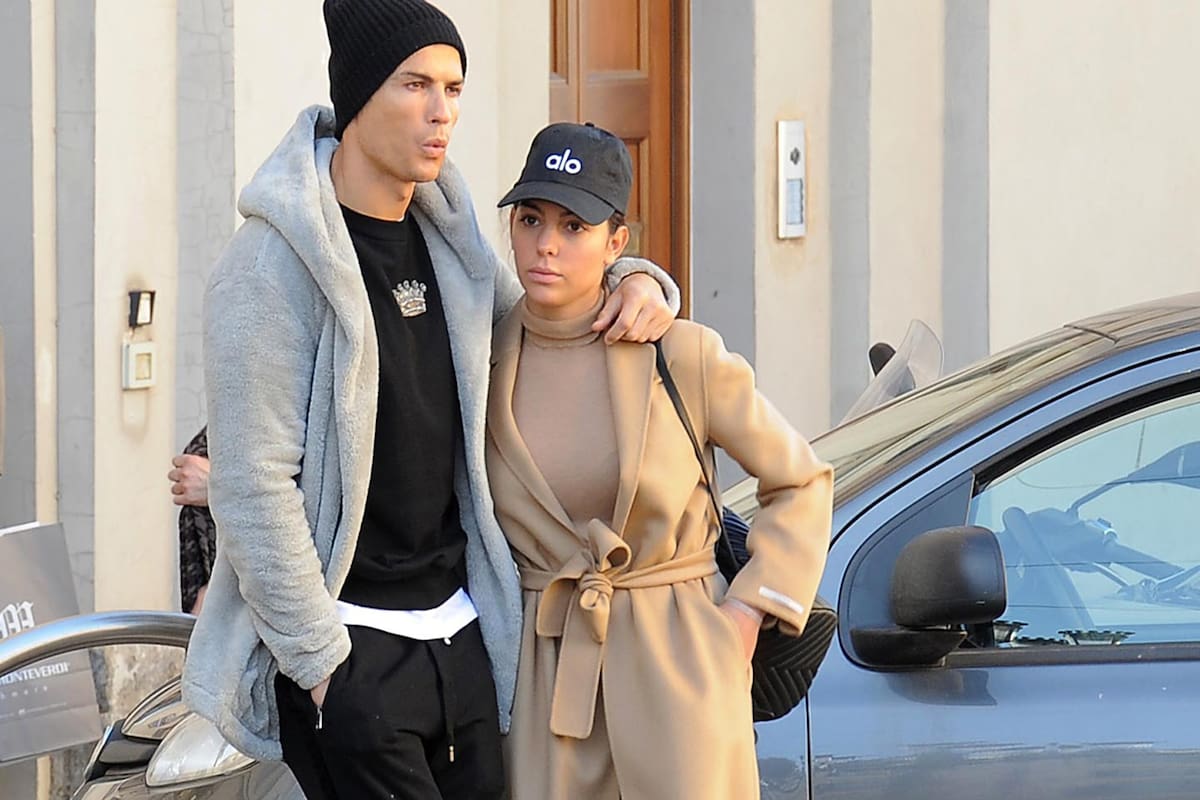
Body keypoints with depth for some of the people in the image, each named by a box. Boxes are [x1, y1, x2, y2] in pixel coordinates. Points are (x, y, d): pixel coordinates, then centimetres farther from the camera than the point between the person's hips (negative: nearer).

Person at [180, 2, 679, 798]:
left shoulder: (448, 242, 9)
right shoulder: (277, 260, -12)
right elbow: (254, 488, -16)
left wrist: (637, 281, 5)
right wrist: (319, 662, -16)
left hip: (458, 632, 7)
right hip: (348, 643, -7)